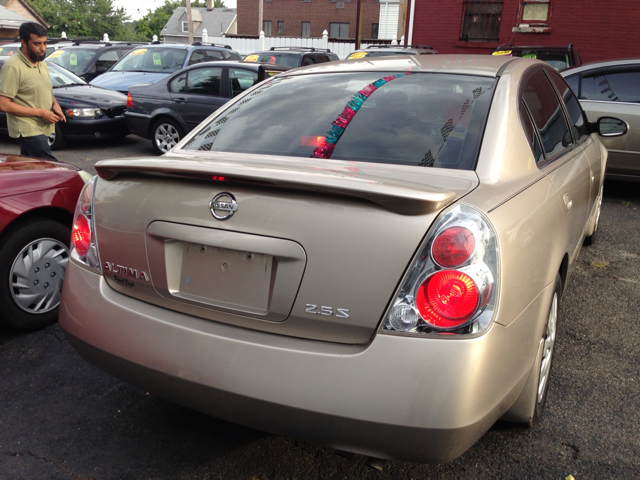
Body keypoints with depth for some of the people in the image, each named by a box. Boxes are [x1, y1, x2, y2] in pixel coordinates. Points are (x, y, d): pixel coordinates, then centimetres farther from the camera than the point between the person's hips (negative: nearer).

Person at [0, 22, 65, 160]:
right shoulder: (13, 67, -15)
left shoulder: (41, 63, 13)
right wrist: (40, 112, -18)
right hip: (28, 131, -8)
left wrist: (55, 105, 3)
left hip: (43, 128, 9)